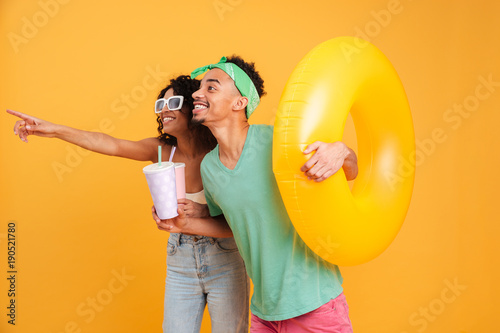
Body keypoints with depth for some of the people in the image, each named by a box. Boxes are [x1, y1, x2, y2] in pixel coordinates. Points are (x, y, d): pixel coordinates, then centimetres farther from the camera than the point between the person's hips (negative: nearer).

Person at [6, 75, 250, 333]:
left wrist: (205, 213, -28)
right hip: (180, 261, 3)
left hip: (224, 262, -3)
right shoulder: (161, 150, -5)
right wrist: (54, 130, -28)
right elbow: (112, 145, -19)